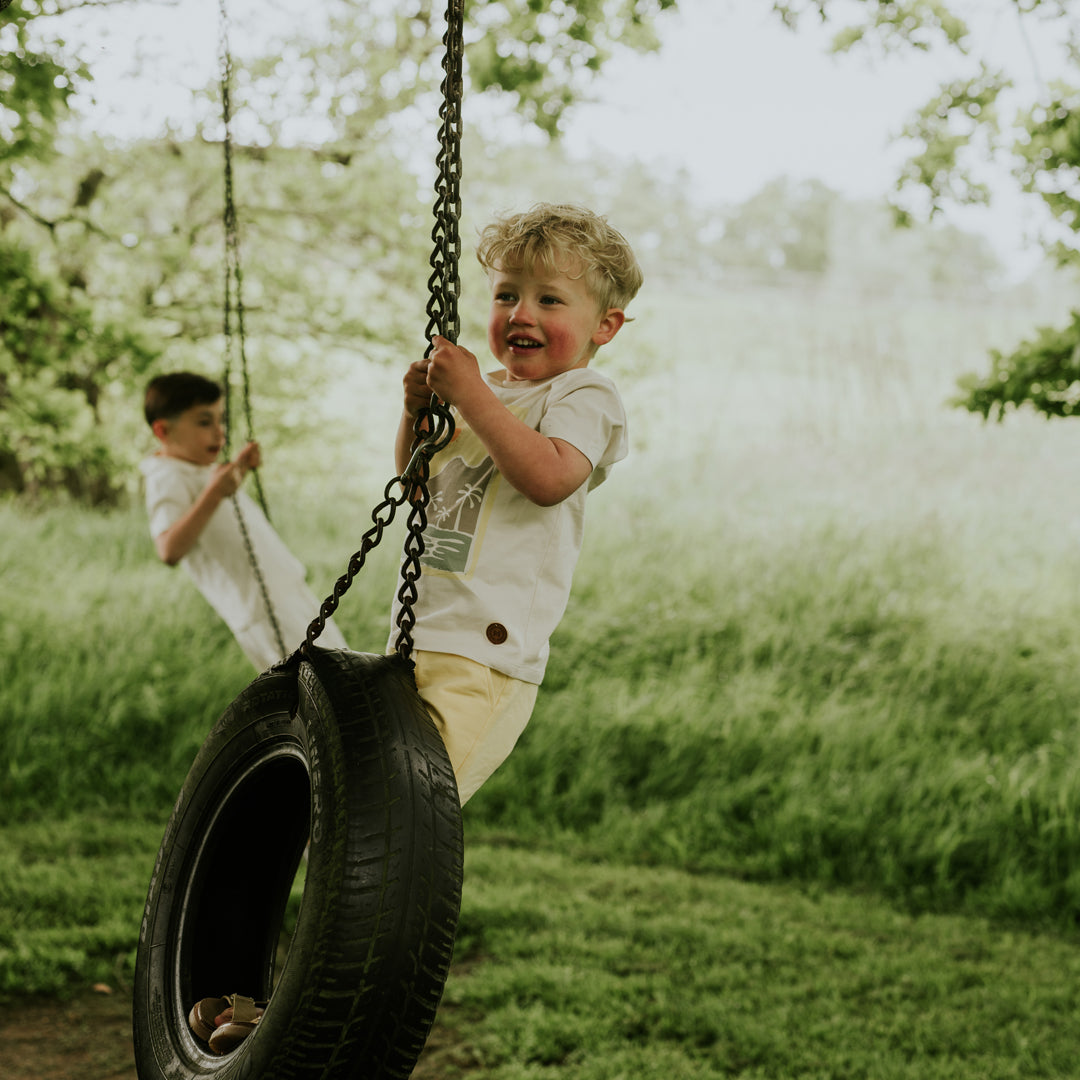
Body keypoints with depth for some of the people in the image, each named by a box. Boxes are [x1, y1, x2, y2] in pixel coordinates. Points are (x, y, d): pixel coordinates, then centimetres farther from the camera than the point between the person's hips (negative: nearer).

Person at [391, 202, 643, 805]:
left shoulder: (583, 396, -4)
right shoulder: (488, 391, 18)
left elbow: (549, 478, -24)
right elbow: (418, 485, 25)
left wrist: (469, 393, -20)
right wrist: (417, 412, 7)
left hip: (486, 653, -8)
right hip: (419, 635, 8)